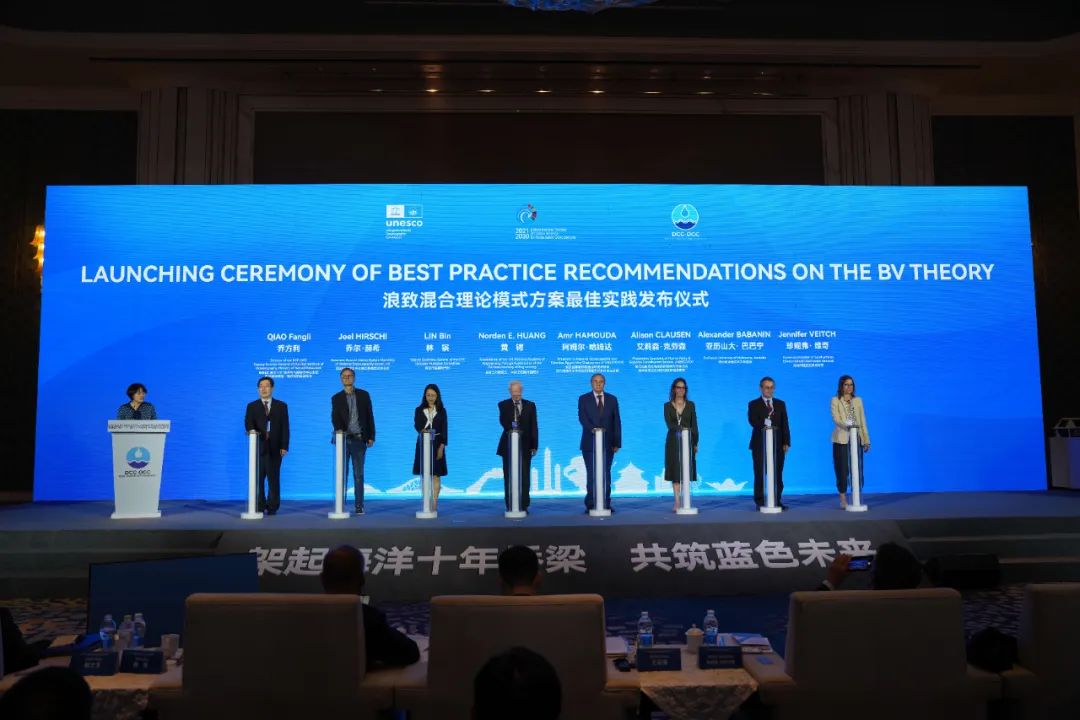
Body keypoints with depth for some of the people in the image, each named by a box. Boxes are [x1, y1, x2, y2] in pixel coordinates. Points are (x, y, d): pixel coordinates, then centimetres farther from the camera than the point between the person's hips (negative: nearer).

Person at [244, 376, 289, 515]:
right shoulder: (252, 406, 11)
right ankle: (259, 507, 7)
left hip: (275, 448, 0)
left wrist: (284, 446, -5)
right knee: (258, 478, 0)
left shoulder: (281, 406, 10)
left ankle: (272, 507, 7)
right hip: (258, 447, 0)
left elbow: (285, 427, 4)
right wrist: (251, 430, -27)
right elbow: (248, 423, -3)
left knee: (274, 479, 1)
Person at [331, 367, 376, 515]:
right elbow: (334, 417, -6)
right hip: (343, 439, 0)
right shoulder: (336, 398, 6)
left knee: (359, 474, 3)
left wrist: (371, 436, 1)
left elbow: (369, 416, 7)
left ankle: (359, 505, 7)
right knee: (342, 473, 1)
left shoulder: (364, 395, 7)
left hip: (359, 439, 0)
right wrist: (338, 429, -27)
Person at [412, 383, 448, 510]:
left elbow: (444, 430, 0)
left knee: (436, 475, -3)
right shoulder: (419, 410, 7)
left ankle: (434, 504, -3)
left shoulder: (441, 411, 5)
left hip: (436, 444, -1)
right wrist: (423, 430, -30)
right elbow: (417, 424, -8)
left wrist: (441, 446, -9)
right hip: (423, 444, 1)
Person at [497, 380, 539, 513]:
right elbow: (502, 420, -14)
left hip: (525, 446, 1)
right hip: (508, 445, -1)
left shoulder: (530, 405, 9)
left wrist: (534, 446, -1)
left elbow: (534, 427, 6)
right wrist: (511, 425, -37)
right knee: (509, 477, 1)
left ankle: (524, 506, 7)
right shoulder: (503, 405, 4)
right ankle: (510, 506, 7)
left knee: (524, 477, 0)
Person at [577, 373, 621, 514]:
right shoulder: (583, 399, 4)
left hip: (608, 443, 2)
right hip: (590, 443, -1)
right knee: (591, 474, -1)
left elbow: (616, 422, 7)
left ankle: (606, 504, 7)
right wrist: (592, 428, -28)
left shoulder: (612, 399, 10)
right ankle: (590, 504, 3)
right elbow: (582, 418, -9)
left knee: (606, 474, 3)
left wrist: (617, 442, 0)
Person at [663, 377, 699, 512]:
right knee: (675, 472, -3)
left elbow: (694, 425, 5)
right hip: (673, 442, -1)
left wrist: (695, 443, 0)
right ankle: (677, 502, -3)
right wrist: (682, 428, -25)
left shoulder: (690, 405, 7)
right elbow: (669, 424, -9)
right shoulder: (667, 405, 3)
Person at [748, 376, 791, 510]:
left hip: (778, 444, 3)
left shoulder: (781, 404, 15)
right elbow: (753, 421, -11)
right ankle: (760, 502, 5)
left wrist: (786, 442, 0)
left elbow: (785, 424, 10)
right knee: (760, 474, -1)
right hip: (760, 444, -3)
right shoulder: (753, 404, 5)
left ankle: (777, 501, 9)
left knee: (777, 474, 2)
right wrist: (764, 424, -31)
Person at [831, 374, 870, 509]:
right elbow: (836, 419, -10)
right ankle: (843, 499, 4)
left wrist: (866, 440, 6)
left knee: (857, 469, 0)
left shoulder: (858, 400, 14)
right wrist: (847, 425, -30)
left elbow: (863, 420, 12)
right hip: (841, 439, -3)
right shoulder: (835, 401, 3)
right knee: (842, 469, -3)